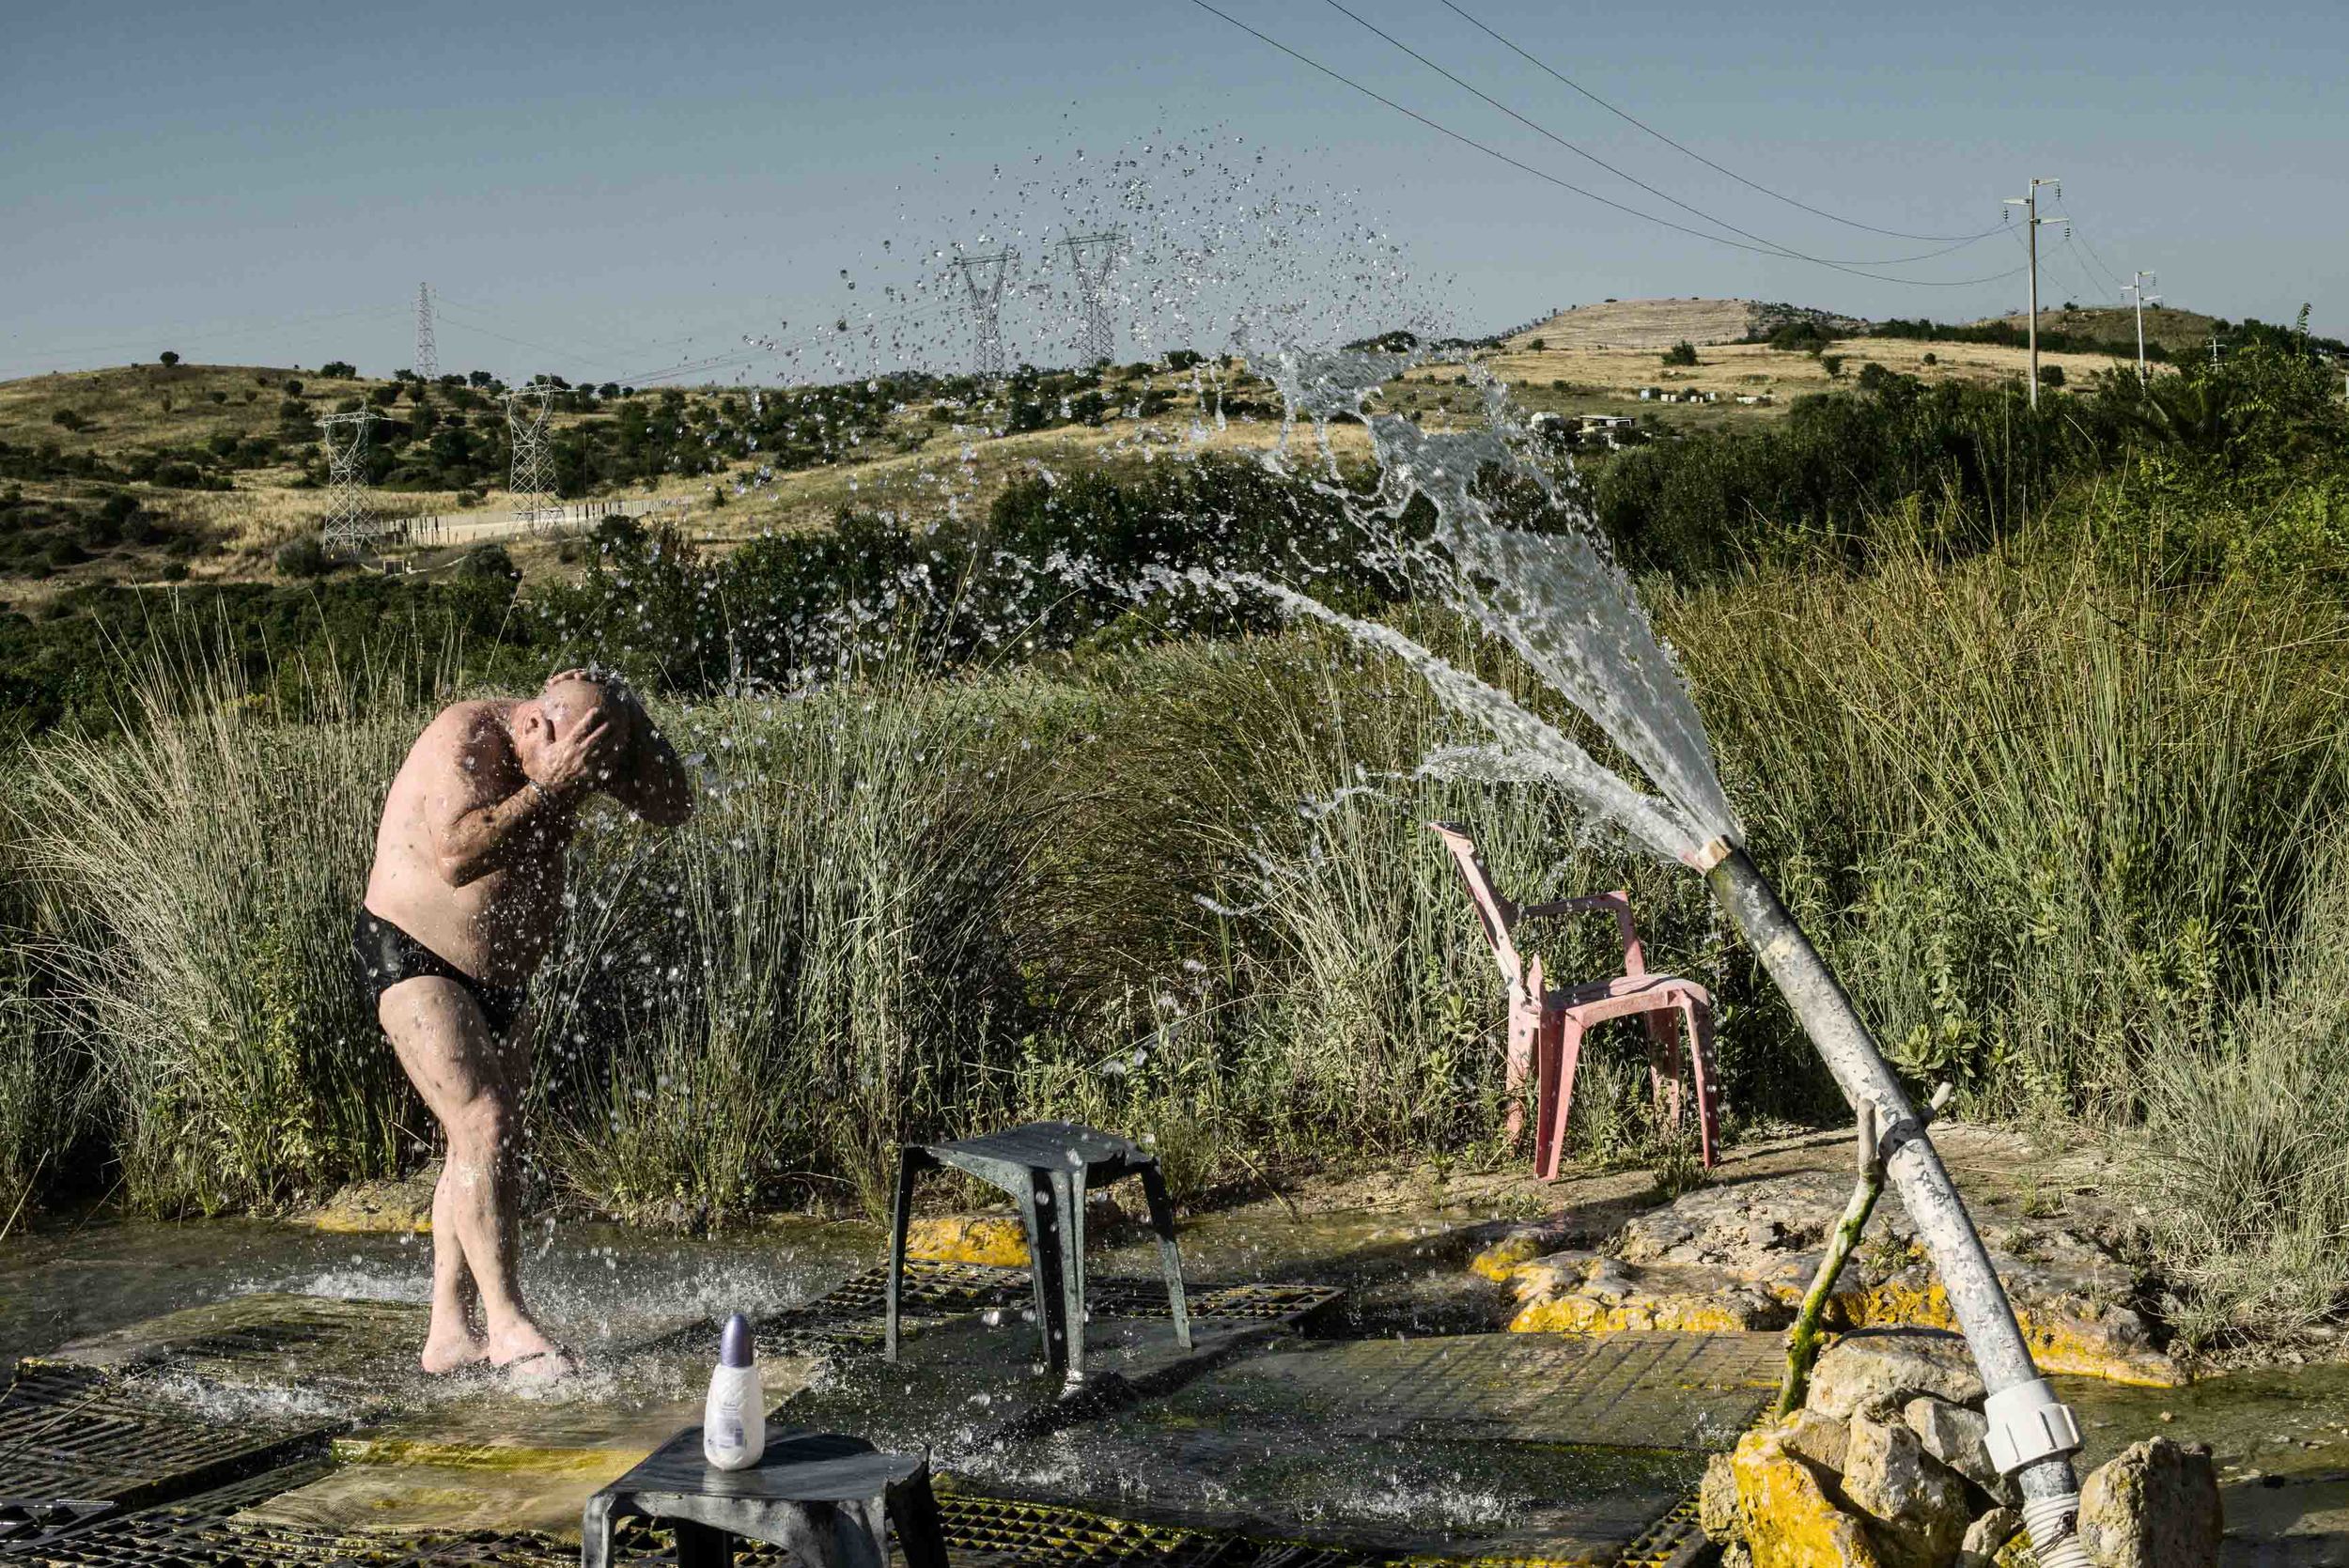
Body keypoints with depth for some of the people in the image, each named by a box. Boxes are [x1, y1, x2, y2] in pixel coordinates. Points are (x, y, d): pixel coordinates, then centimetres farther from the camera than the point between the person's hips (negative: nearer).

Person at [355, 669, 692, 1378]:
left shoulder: (572, 745, -2)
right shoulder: (466, 740, -24)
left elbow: (674, 806, -4)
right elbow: (456, 858, -37)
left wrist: (624, 716, -17)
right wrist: (548, 787, -36)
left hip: (498, 979, 8)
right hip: (413, 961, -8)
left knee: (481, 1147, 8)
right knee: (484, 1126, -20)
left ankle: (450, 1332, 14)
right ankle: (508, 1323, -18)